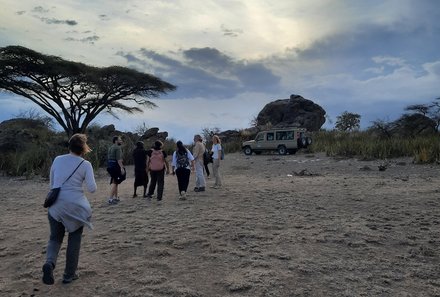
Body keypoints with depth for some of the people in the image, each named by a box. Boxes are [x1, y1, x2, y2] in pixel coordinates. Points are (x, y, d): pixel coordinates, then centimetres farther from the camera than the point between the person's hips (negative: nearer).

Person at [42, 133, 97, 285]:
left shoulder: (57, 160, 5)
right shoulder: (85, 164, -7)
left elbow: (52, 183, 15)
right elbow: (92, 189, -10)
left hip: (56, 205, 3)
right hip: (76, 206, -3)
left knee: (55, 237, 17)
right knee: (74, 240, 15)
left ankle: (49, 263, -11)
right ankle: (69, 275, 21)